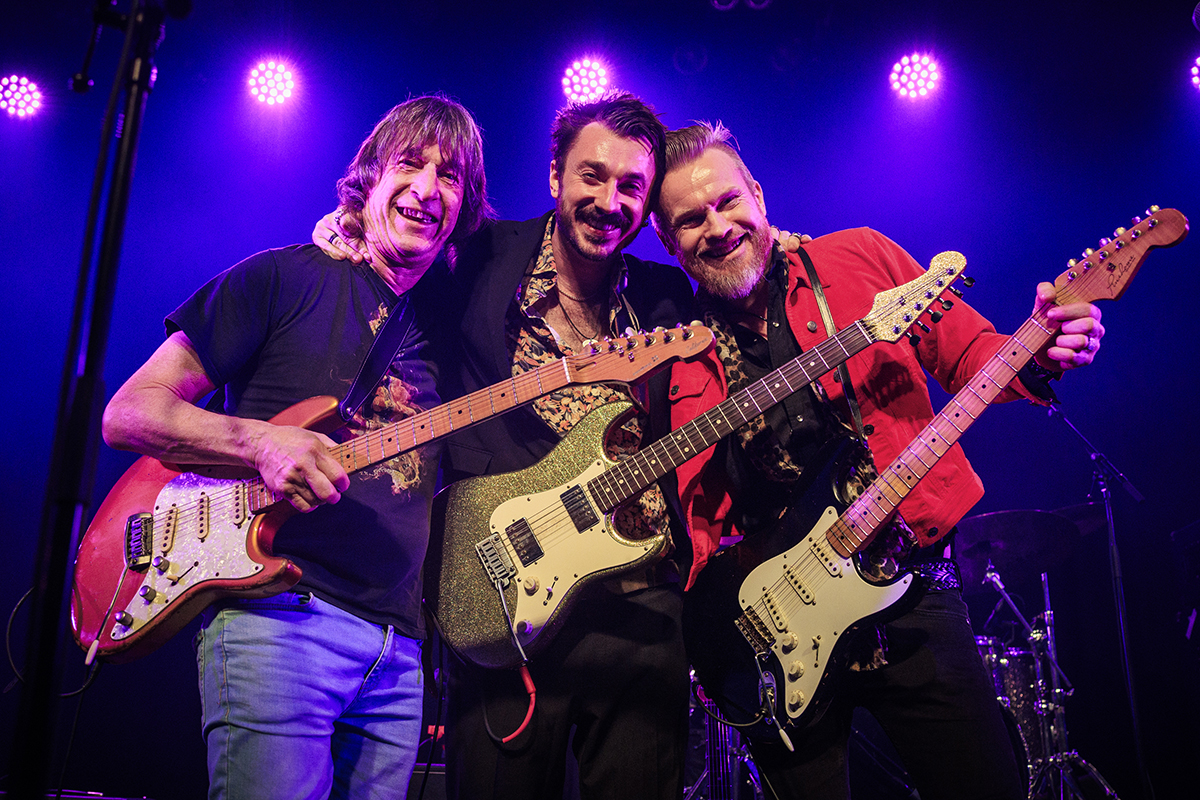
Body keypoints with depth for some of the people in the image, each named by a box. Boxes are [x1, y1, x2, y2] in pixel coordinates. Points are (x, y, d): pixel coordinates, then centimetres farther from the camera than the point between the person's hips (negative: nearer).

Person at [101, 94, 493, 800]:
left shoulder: (447, 319, 16)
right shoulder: (286, 279, 0)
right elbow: (127, 413, -2)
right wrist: (260, 442, -18)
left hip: (399, 645, 5)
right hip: (281, 612, -5)